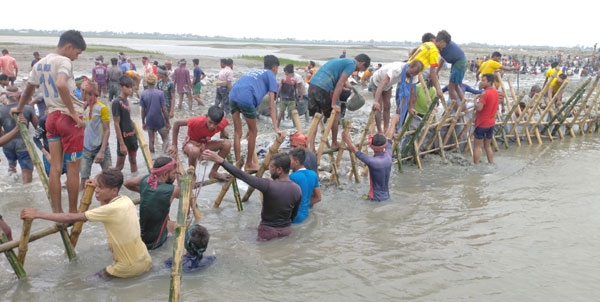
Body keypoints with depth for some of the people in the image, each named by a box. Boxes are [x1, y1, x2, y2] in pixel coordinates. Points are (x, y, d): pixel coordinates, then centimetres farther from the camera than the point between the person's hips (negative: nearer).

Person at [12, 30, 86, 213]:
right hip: (69, 118, -8)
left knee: (55, 167, 8)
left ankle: (57, 212, 12)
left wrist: (19, 108, 43)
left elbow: (28, 90, 27)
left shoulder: (40, 64, 15)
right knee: (73, 168, 2)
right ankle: (73, 213, 10)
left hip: (52, 117, 8)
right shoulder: (64, 61, -11)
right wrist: (73, 112, -26)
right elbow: (61, 85, -31)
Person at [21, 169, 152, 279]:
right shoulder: (125, 200, -1)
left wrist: (37, 214, -17)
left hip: (129, 269, -6)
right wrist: (99, 186, 11)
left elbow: (71, 218, -21)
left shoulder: (111, 210, -22)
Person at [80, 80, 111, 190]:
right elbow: (85, 129, 15)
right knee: (84, 180, -2)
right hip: (86, 148, 4)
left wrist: (102, 151, -15)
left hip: (100, 147, -4)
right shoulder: (85, 108, 8)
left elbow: (107, 131, -9)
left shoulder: (102, 108, -7)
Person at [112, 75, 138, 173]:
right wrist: (122, 143, -19)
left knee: (133, 161, 15)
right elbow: (116, 124, -17)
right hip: (123, 137, -8)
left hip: (132, 135, 8)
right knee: (120, 165, 1)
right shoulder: (117, 102, -15)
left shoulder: (126, 101, 8)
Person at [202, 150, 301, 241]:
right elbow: (294, 215, 5)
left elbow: (241, 175, -27)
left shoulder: (269, 186, -26)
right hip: (286, 231, 5)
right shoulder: (297, 190, -10)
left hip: (268, 231, -5)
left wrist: (219, 160, -24)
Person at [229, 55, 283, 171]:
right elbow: (271, 105, 4)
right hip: (246, 98, -6)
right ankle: (249, 165, 24)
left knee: (237, 132, 18)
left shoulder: (253, 72, 35)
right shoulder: (270, 75, 15)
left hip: (233, 95, 6)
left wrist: (249, 125, 36)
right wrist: (276, 128, 1)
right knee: (253, 132, 13)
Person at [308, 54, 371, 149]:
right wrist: (334, 104, -12)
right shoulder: (352, 64, -1)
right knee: (334, 116, 10)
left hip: (312, 85, 8)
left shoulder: (343, 61, 28)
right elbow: (340, 84, -10)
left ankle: (311, 146, 7)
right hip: (323, 88, -8)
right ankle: (334, 144, 24)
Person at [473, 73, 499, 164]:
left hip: (482, 123, -8)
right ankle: (491, 164, 18)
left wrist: (476, 99, -9)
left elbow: (478, 108, -26)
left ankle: (476, 165, 1)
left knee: (477, 146, 0)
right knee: (488, 146, 17)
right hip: (491, 123, 8)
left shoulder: (485, 93, -19)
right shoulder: (496, 92, 8)